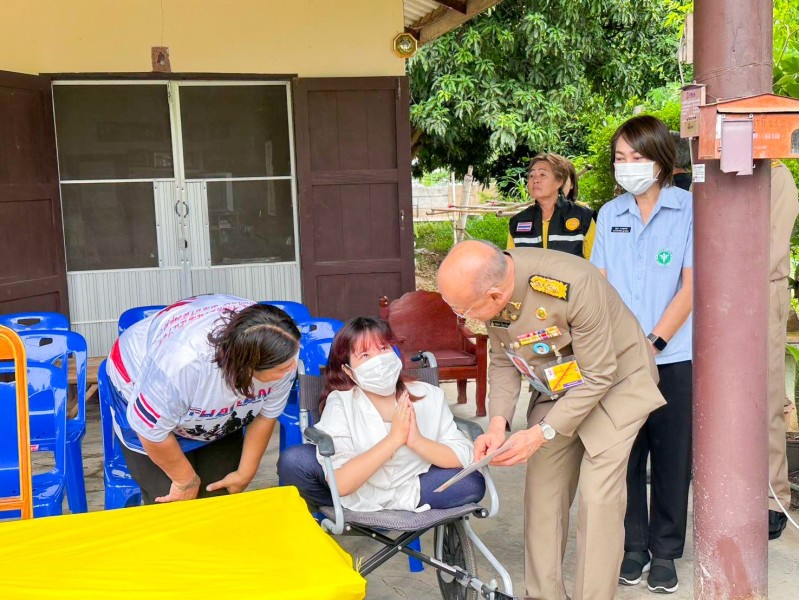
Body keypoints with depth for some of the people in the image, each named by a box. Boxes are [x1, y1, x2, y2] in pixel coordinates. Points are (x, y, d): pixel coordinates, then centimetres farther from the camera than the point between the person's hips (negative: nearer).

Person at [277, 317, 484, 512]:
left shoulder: (430, 396, -11)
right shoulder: (340, 403, -20)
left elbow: (464, 457, -14)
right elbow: (340, 484, -29)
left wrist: (417, 441, -30)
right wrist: (394, 438, -33)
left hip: (410, 490, 2)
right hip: (354, 494, -1)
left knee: (472, 483, -21)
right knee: (293, 461, -26)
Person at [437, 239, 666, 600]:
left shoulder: (573, 285, -37)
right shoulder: (490, 287, -17)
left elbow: (599, 376, -26)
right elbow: (503, 362, -3)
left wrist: (542, 433, -25)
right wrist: (498, 422, -17)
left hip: (614, 382, -5)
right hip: (557, 390, 6)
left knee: (597, 497, -11)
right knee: (542, 492, 5)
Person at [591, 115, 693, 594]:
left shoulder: (690, 209, -4)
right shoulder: (609, 215, 7)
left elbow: (690, 286, -7)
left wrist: (653, 343, -13)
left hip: (673, 357, -3)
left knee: (672, 456, 8)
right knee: (624, 453, 9)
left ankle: (664, 551, 24)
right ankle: (633, 545, 26)